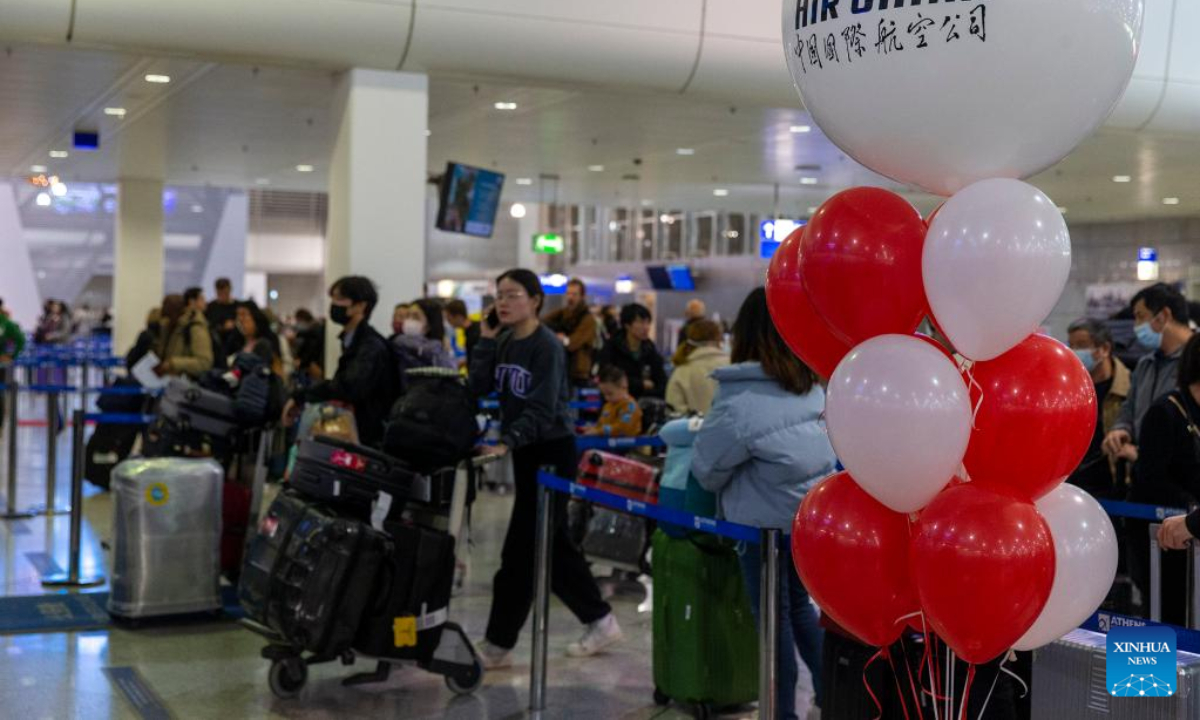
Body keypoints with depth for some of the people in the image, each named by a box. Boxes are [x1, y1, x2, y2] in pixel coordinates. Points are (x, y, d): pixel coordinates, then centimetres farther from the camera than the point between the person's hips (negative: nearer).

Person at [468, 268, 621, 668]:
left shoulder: (547, 346, -15)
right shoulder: (504, 341, 8)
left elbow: (541, 409, -23)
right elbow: (479, 387, -1)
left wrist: (506, 443, -34)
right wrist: (485, 340, -7)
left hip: (551, 451, -9)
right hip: (525, 450, 9)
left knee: (520, 550, -6)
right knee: (551, 545, 14)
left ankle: (498, 645, 1)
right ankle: (600, 622, 27)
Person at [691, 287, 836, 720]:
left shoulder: (739, 404, -21)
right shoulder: (813, 386, -1)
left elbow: (707, 469, -8)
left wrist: (722, 489, 12)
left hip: (765, 521, -6)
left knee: (774, 618, 9)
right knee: (798, 604, 24)